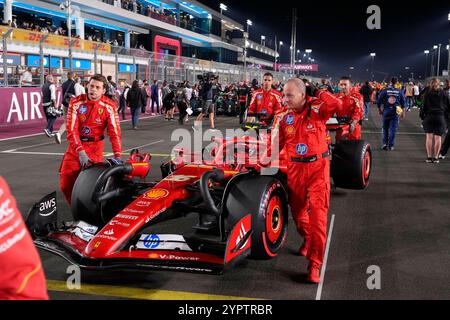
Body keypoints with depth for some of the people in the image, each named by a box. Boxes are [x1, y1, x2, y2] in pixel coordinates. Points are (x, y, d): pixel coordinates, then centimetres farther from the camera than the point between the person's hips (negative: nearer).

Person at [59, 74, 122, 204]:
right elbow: (71, 130, -14)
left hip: (95, 147, -1)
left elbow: (114, 132, -14)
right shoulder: (76, 102, -11)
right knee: (66, 183, 2)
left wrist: (117, 156, -24)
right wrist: (80, 152, -24)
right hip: (76, 145, 1)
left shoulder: (109, 107, -11)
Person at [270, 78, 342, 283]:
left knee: (318, 213, -8)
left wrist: (317, 92, -15)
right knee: (297, 210, 16)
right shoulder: (282, 117, 1)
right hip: (295, 168, 4)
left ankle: (314, 263, -5)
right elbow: (275, 144, 6)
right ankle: (308, 239, 47)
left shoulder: (316, 109, -7)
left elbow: (337, 105, -26)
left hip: (318, 166, -3)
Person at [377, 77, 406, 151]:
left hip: (386, 111, 0)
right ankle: (391, 145, 2)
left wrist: (379, 109, 12)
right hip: (395, 112, 0)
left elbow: (379, 100, -2)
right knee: (393, 129, 3)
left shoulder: (385, 90, -2)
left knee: (385, 128, 13)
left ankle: (385, 143, 3)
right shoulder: (399, 91, 2)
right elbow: (403, 102, 6)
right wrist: (403, 112, 15)